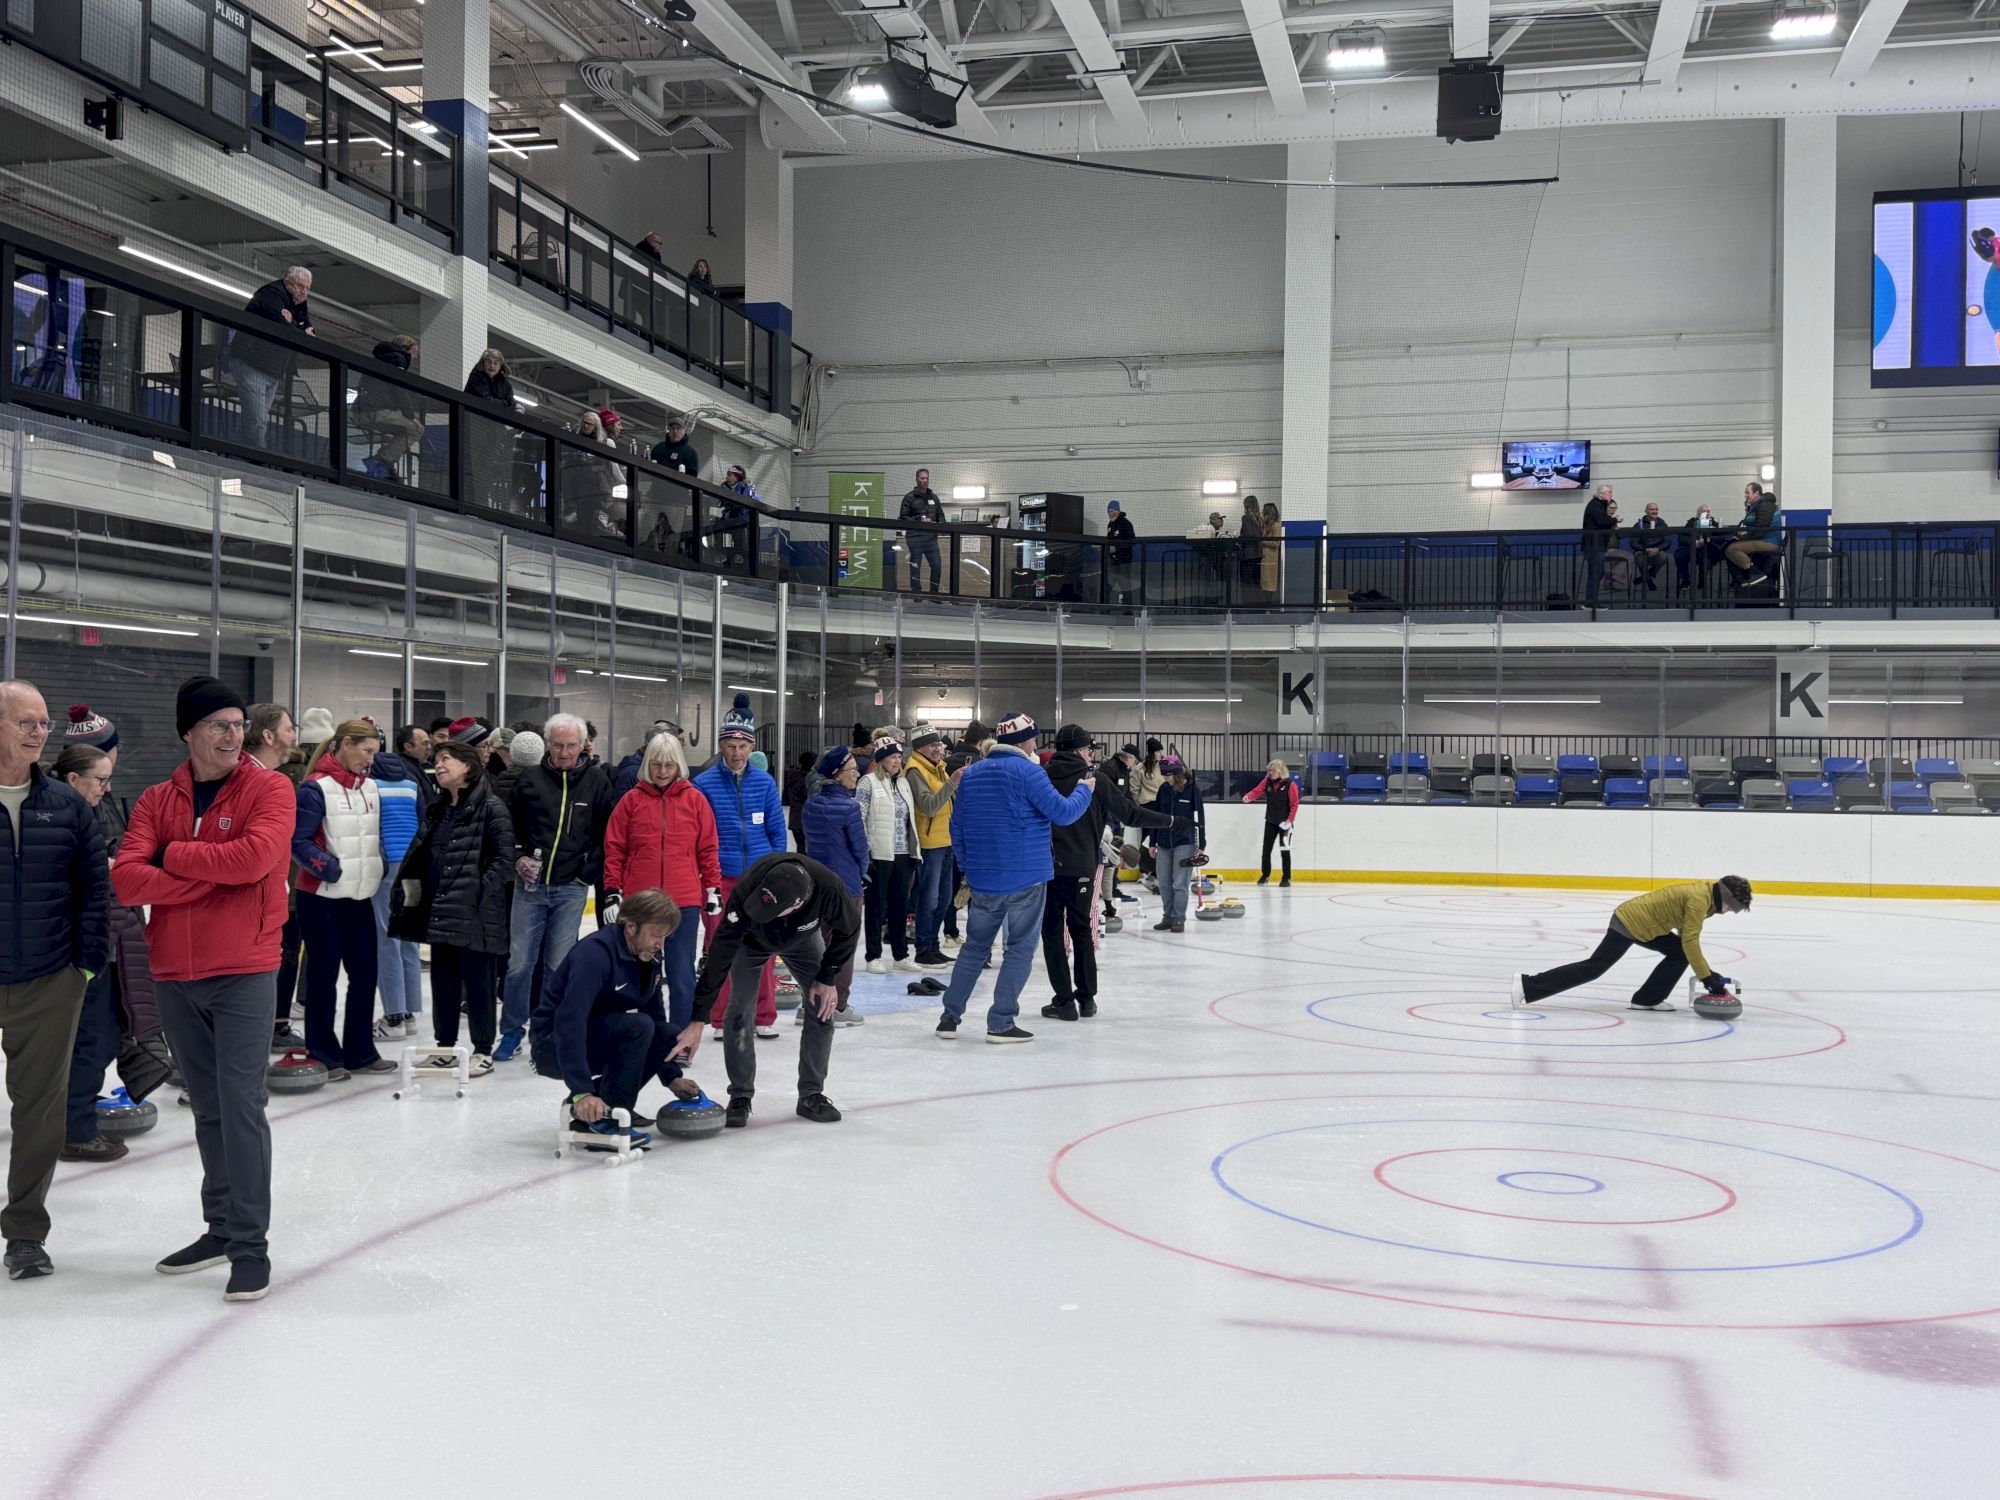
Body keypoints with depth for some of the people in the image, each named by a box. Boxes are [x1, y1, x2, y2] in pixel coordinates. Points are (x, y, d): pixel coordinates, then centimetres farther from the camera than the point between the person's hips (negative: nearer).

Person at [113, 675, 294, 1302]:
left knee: (241, 1104, -6)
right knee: (206, 1107, 14)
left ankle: (251, 1242, 2)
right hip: (174, 975, 5)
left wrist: (172, 856, -10)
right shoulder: (158, 800, 7)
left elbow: (255, 858, -22)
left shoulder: (268, 788, -4)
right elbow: (126, 879, -6)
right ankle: (221, 1227, 26)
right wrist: (212, 878, -16)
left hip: (243, 973, -4)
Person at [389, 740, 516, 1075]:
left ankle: (482, 1050, 11)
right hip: (440, 911, 7)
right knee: (443, 979, 13)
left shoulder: (491, 807, -9)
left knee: (477, 980, 0)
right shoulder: (437, 810, 14)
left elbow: (505, 858, -12)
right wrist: (409, 886, 9)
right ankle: (445, 1044, 25)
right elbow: (420, 853, 20)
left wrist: (480, 890, -16)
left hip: (476, 914, -7)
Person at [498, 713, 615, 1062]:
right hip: (530, 885, 1)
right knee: (519, 962, 2)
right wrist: (517, 858, -1)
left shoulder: (597, 780, -1)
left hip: (571, 888, -1)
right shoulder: (528, 778, 0)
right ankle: (512, 1031, 17)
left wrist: (589, 871, -4)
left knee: (558, 965, 4)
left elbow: (607, 834, 2)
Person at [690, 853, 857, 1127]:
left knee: (822, 1008, -7)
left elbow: (848, 930, -19)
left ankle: (812, 1094, 7)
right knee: (739, 1012, -12)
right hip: (751, 940, -1)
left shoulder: (829, 888, -43)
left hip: (803, 938, 1)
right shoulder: (745, 892, -46)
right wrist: (699, 1020, -40)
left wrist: (828, 978, -15)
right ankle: (740, 1097, 3)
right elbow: (720, 953, -41)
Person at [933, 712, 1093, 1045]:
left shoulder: (971, 773, 8)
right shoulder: (1027, 771, -11)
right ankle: (1000, 1023, 2)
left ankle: (950, 1017, 17)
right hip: (1025, 877, -6)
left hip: (983, 879, 6)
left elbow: (957, 827, 13)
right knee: (1020, 949, 4)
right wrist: (1084, 790, 5)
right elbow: (1063, 813, -13)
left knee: (975, 946, 16)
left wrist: (967, 867, 23)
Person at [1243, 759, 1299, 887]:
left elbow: (1294, 804, -11)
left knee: (1284, 850, 0)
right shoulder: (1267, 782, 3)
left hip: (1284, 823, -5)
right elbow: (1257, 791, -8)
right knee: (1266, 849, 8)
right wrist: (1248, 797, -29)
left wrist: (1290, 819, -18)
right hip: (1270, 821, 5)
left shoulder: (1290, 784, -11)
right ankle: (1265, 875, 22)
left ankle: (1286, 878, 9)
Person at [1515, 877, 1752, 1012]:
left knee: (1679, 953, 7)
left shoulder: (1704, 893, 10)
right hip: (1630, 923, -10)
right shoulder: (1700, 899, -19)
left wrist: (1708, 973, 15)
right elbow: (1690, 942, -22)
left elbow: (1687, 939, 18)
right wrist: (1708, 978, -17)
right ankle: (1528, 986, -14)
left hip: (1642, 925, 10)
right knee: (1593, 968, -12)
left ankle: (1648, 999, 8)